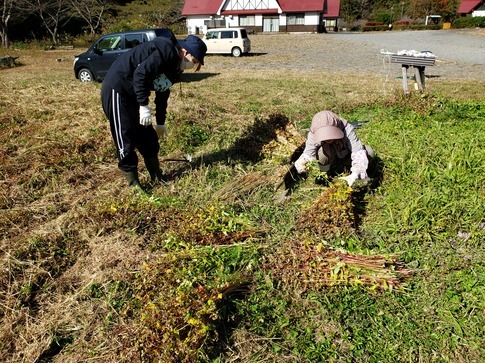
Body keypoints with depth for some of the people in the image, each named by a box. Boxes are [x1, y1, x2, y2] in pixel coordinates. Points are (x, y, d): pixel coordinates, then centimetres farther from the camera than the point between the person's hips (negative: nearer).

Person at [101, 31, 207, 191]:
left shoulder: (175, 66, 11)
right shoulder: (167, 51, -19)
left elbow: (162, 93, 20)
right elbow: (141, 73, -28)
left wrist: (160, 123, 23)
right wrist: (144, 105, -25)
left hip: (132, 95, 10)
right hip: (117, 89, -10)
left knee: (148, 138, 13)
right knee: (125, 140, -4)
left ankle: (157, 178, 26)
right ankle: (133, 183, 8)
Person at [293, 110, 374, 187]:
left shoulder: (347, 129, -36)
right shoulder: (313, 135, -30)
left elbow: (358, 153, -41)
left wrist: (354, 175, -57)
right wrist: (301, 163, -51)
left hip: (345, 157, 1)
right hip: (330, 160, -1)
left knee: (369, 152, -26)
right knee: (322, 152, -36)